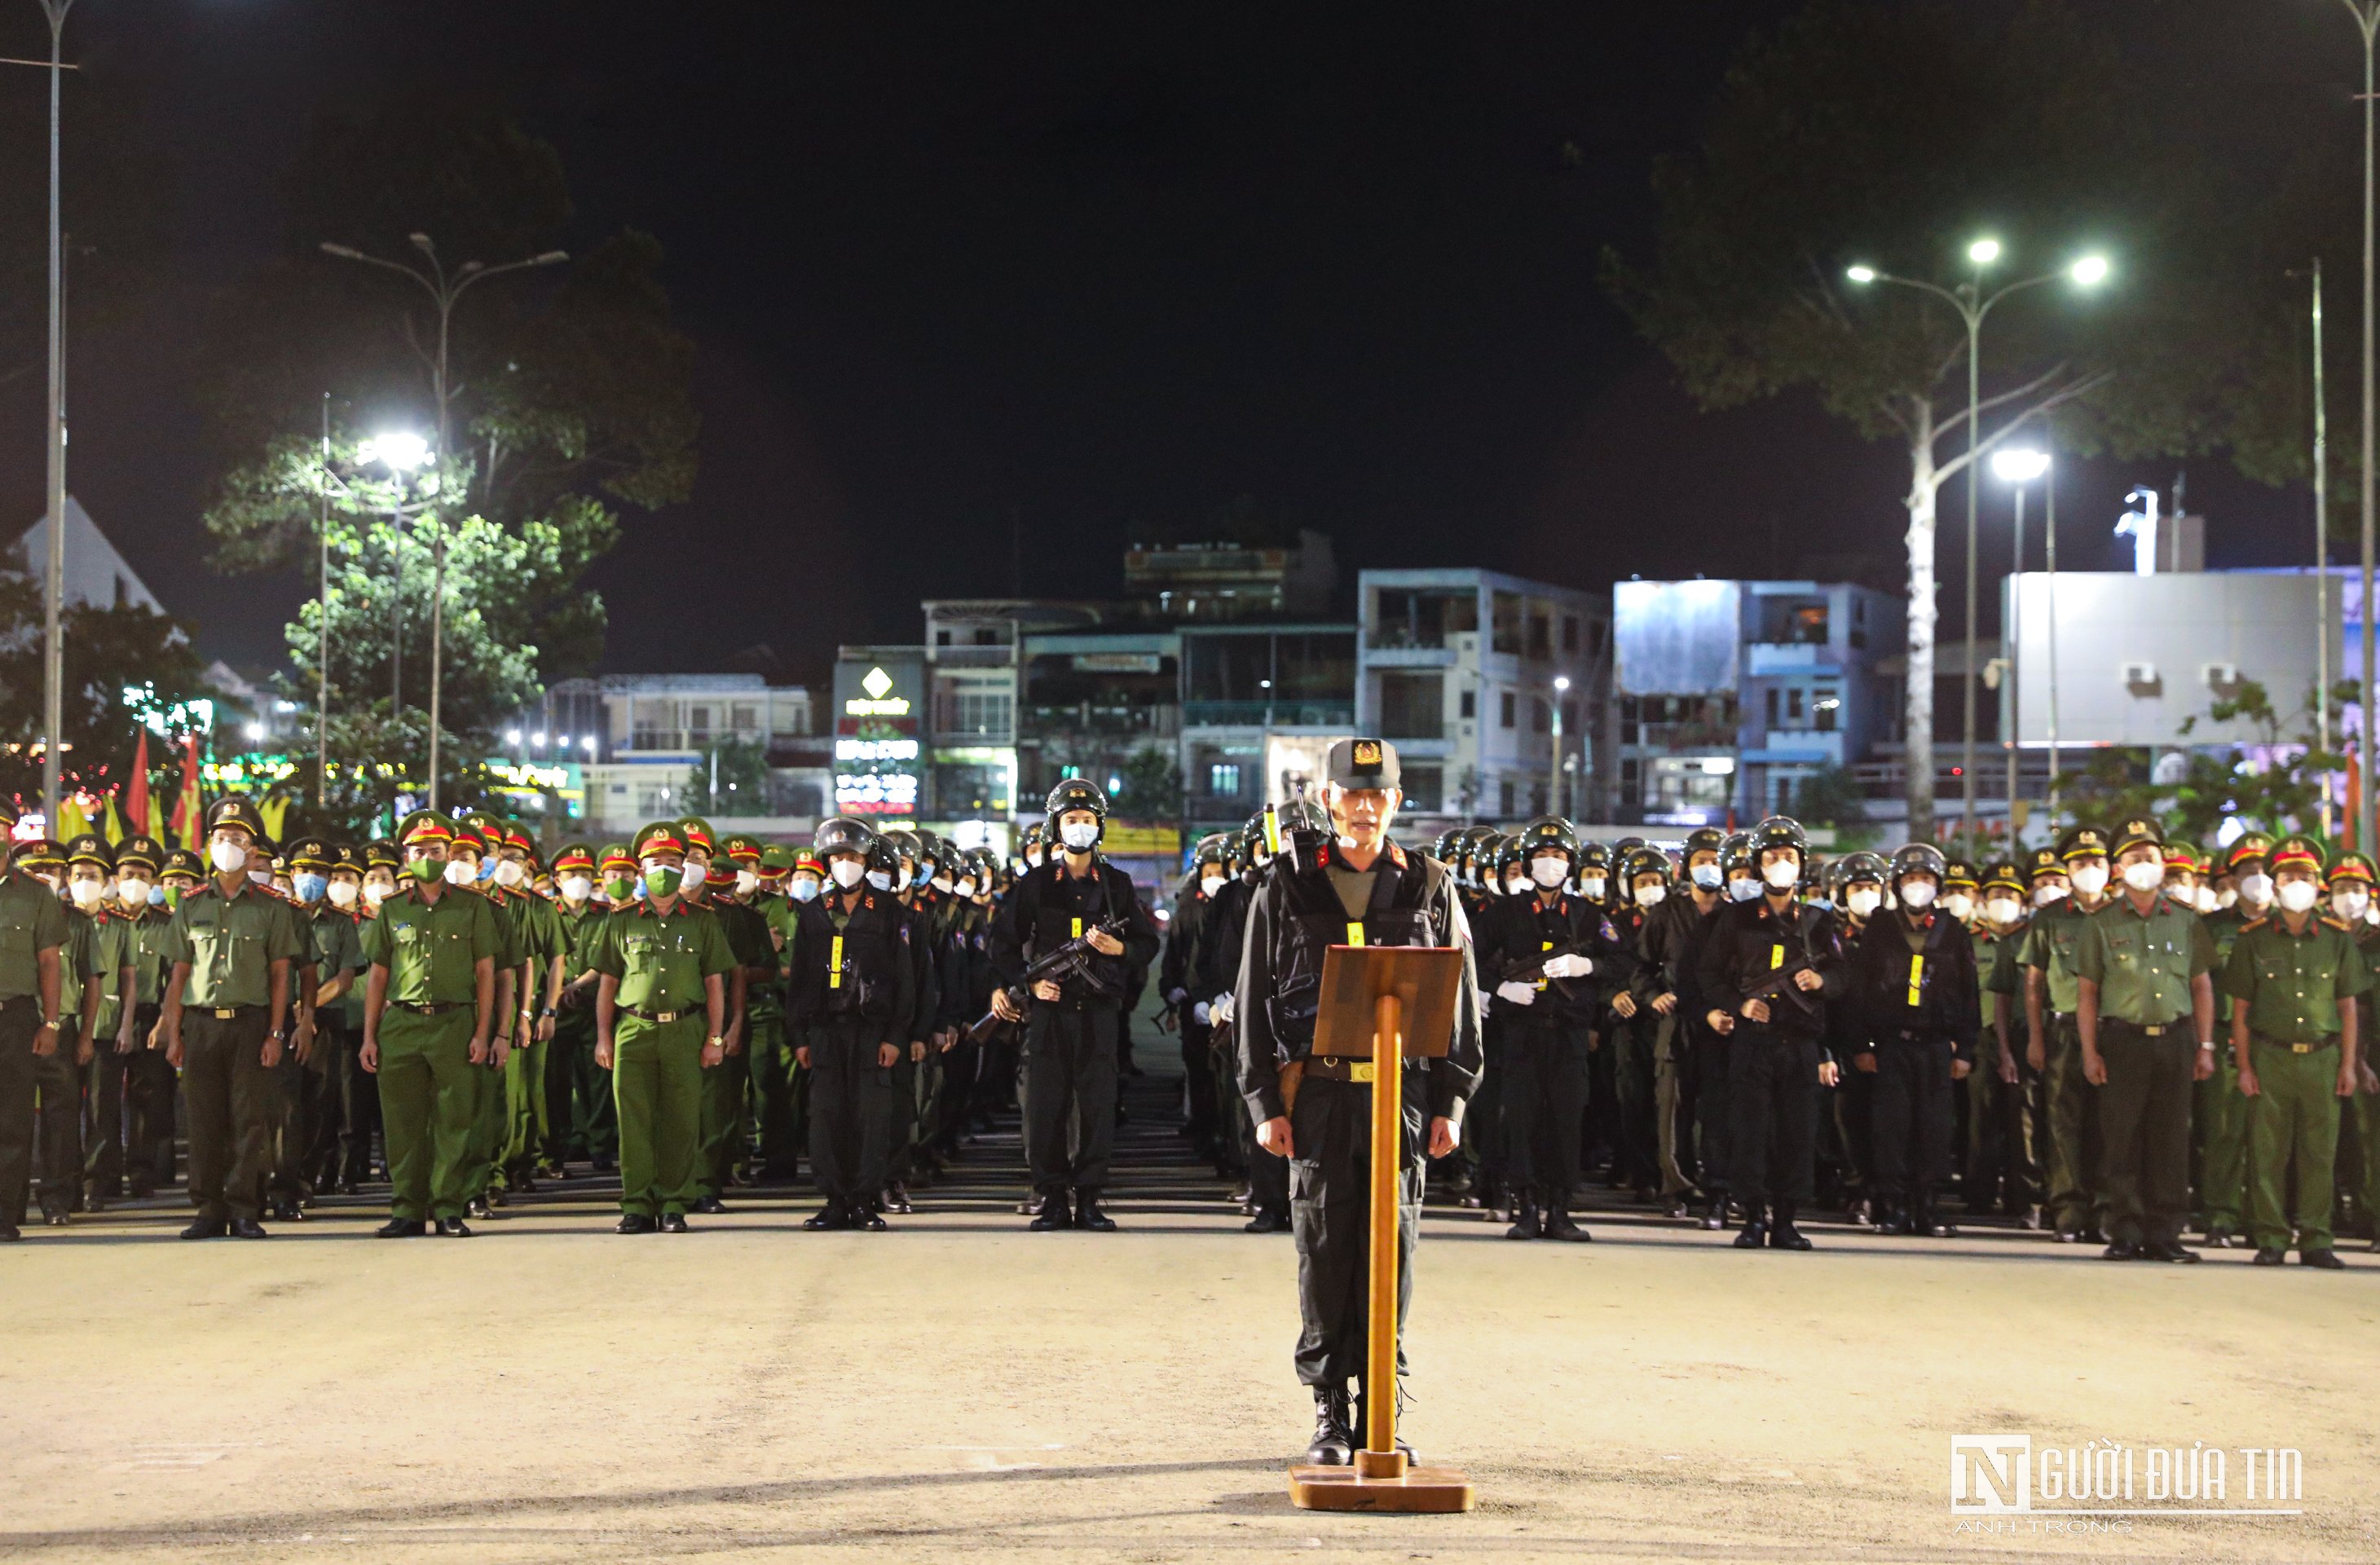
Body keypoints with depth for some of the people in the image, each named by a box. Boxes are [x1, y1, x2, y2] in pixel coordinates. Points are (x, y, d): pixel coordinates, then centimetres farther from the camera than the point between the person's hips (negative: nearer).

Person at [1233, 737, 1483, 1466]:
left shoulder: (1429, 887, 7)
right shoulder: (1288, 887, 6)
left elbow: (1462, 1001, 7)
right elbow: (1253, 999, 5)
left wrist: (1450, 1103, 0)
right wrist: (1265, 1102, -2)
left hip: (1402, 1091, 0)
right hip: (1316, 1092, 0)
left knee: (1390, 1254, 0)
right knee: (1325, 1254, 2)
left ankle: (1382, 1413, 7)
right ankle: (1331, 1414, 10)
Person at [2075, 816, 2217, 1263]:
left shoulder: (2186, 922, 10)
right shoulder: (2103, 924, 5)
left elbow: (2202, 986, 13)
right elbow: (2086, 992, 4)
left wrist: (2206, 1046, 6)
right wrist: (2090, 1053, -3)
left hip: (2174, 1041, 2)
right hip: (2122, 1040, -2)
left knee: (2170, 1141, 2)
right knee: (2121, 1142, -2)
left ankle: (2164, 1235, 6)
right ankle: (2126, 1234, 3)